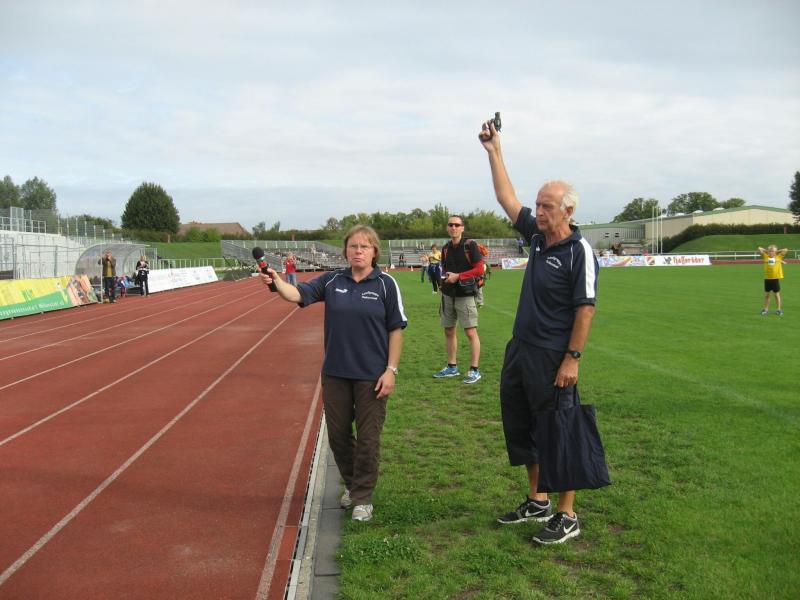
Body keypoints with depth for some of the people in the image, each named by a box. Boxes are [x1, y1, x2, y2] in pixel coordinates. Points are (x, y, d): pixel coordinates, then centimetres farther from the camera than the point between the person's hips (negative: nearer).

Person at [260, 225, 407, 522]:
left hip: (371, 375, -3)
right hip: (335, 373, 3)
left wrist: (391, 370, -9)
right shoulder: (332, 281, 3)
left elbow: (396, 329, -4)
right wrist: (276, 281, -28)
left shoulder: (385, 284, -5)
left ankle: (363, 498, 21)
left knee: (367, 438, 4)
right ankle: (351, 484, 36)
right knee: (337, 433, 13)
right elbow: (298, 294, -7)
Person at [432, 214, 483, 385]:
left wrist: (458, 276, -16)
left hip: (465, 295, -7)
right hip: (448, 295, 7)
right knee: (449, 331, 12)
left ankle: (474, 370, -1)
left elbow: (480, 269, -13)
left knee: (470, 332, -6)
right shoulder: (446, 248, 10)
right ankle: (452, 367, 24)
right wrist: (443, 277, 2)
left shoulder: (470, 245, -8)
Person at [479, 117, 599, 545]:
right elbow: (507, 199, 16)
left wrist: (572, 358, -20)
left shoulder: (579, 252, -14)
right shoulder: (537, 235, 8)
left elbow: (585, 308, -16)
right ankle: (537, 502, 32)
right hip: (520, 350, 9)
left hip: (552, 358, -9)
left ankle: (566, 517, 13)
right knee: (519, 425, 17)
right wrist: (493, 150, 16)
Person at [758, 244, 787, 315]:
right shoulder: (766, 257, 5)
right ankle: (766, 309, 17)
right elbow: (759, 249, 7)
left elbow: (786, 250, 4)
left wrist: (777, 251, 10)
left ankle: (778, 309, 15)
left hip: (776, 278, -1)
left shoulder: (779, 256, 5)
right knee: (766, 294, 8)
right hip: (767, 278, 1)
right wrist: (767, 251, 12)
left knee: (777, 294, 7)